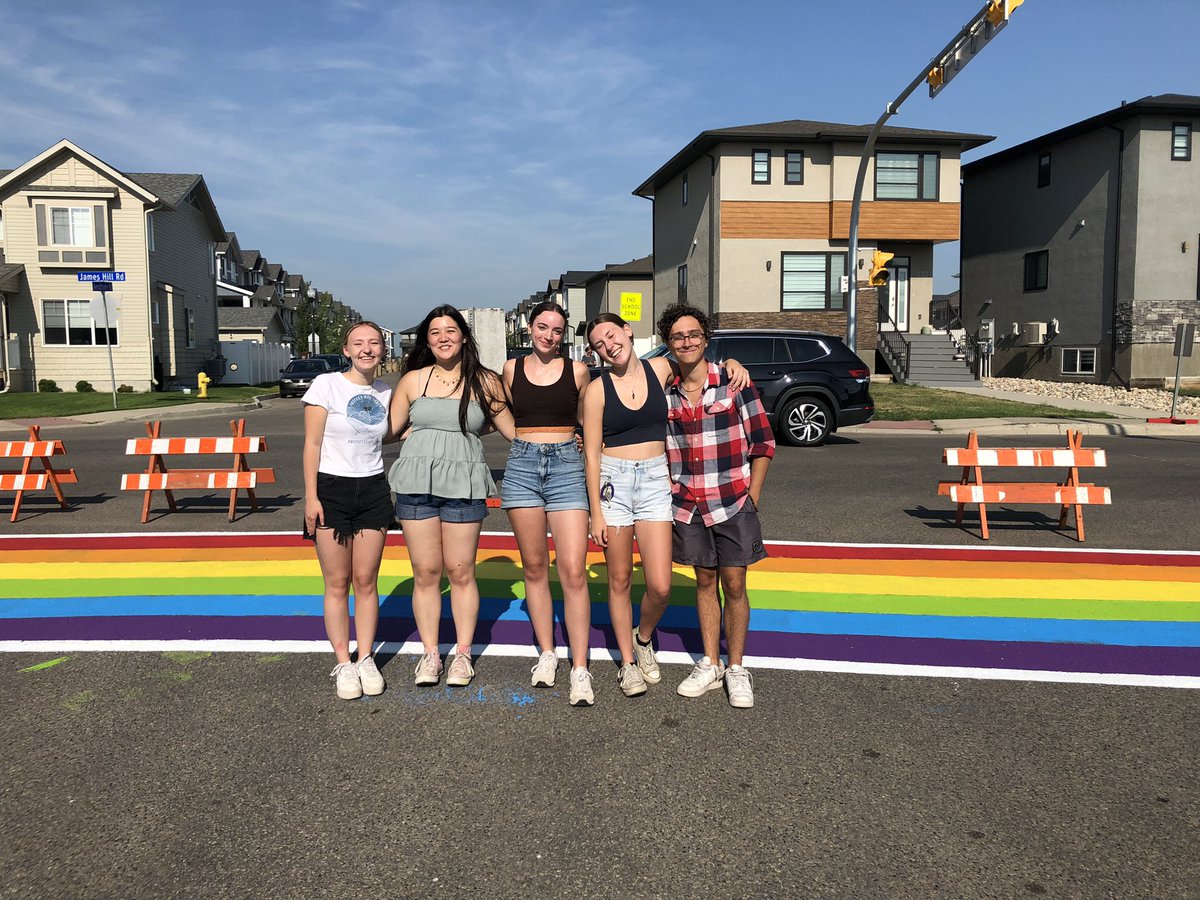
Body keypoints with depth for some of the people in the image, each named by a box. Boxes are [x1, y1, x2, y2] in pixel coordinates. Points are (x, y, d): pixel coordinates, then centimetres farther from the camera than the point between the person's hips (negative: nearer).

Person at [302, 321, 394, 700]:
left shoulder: (386, 394, 7)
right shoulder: (326, 385, -5)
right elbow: (312, 444, -7)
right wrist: (311, 497, -10)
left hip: (373, 490, 3)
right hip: (332, 489, -3)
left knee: (366, 582, 7)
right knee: (338, 583, 2)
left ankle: (366, 660, 17)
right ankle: (343, 665, 12)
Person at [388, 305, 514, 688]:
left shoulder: (485, 382, 6)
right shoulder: (413, 380, 8)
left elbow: (514, 430, 10)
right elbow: (388, 429, 14)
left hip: (463, 485, -1)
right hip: (416, 483, 1)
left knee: (461, 572, 2)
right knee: (425, 572, 5)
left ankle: (463, 654, 16)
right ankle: (430, 653, 16)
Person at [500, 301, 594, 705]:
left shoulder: (578, 371, 5)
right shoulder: (512, 369, 9)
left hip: (566, 466, -2)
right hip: (521, 467, 2)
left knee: (573, 571, -9)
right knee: (534, 568, 8)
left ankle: (580, 669, -3)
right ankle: (546, 654, 21)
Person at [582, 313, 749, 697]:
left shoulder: (660, 369, 3)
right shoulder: (597, 389, -2)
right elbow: (591, 453, -2)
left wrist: (732, 364, -1)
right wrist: (596, 511, -6)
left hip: (656, 482, 1)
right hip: (613, 482, -1)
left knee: (660, 587, -4)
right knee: (620, 580, 7)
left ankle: (643, 638, 28)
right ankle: (628, 661, 25)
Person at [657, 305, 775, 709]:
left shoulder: (733, 382, -7)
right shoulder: (664, 392, 2)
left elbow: (763, 442, -4)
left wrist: (751, 498, -5)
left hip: (732, 503, -3)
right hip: (687, 505, 3)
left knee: (734, 585, 2)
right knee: (705, 581, 12)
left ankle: (736, 670, 17)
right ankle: (709, 665, 23)